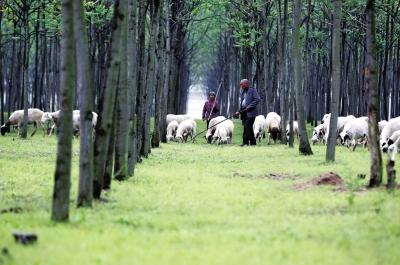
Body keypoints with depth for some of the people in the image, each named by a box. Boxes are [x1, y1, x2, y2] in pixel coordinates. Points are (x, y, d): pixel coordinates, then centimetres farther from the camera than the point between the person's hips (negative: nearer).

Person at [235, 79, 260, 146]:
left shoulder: (252, 90, -3)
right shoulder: (242, 92, 21)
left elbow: (257, 99, -12)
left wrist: (250, 106, -19)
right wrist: (239, 111, 12)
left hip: (250, 112, -8)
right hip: (244, 112, 8)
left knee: (247, 127, -16)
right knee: (249, 128, 8)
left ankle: (246, 142, -18)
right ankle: (253, 142, 14)